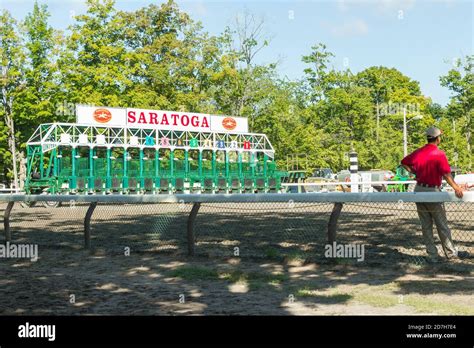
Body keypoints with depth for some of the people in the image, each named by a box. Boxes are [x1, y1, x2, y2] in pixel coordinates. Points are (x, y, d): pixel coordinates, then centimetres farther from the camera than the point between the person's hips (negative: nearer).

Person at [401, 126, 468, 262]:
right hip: (432, 191, -5)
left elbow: (404, 162, 17)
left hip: (419, 190, 6)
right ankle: (451, 252, 19)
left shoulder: (418, 152, 5)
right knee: (442, 225, 7)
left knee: (426, 226, 10)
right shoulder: (439, 154, -13)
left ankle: (432, 255, 14)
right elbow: (446, 174, -23)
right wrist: (456, 188, -26)